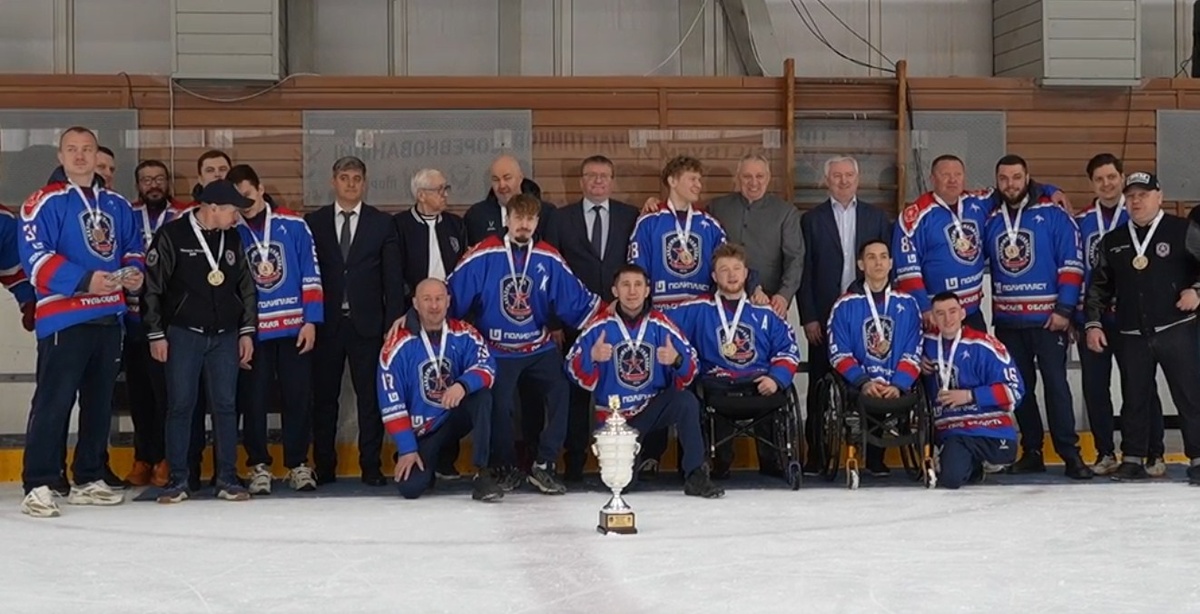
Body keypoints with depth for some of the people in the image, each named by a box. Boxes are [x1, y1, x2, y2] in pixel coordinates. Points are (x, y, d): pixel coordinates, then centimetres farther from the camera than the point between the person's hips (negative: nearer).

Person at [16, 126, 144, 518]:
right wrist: (84, 280, -23)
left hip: (110, 318, 7)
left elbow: (132, 246, 23)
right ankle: (38, 486, -6)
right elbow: (34, 256, -13)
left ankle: (88, 480, 21)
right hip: (63, 318, -6)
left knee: (100, 402, 11)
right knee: (54, 402, -10)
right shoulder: (46, 202, -4)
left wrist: (133, 272, 0)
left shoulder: (118, 205, 15)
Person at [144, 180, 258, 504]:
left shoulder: (232, 238, 8)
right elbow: (152, 285, -5)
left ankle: (227, 478, 11)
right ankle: (178, 479, 9)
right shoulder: (172, 235, -7)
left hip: (225, 335, 4)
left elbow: (246, 286, 14)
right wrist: (156, 334, -6)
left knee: (226, 405, 4)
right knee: (180, 405, 0)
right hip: (184, 334, -4)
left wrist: (247, 331, 10)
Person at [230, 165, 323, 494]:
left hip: (295, 328, 0)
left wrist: (311, 321, -4)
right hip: (252, 331, 0)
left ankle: (298, 464, 14)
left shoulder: (294, 225, 0)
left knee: (298, 397, 3)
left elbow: (311, 275, 1)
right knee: (253, 399, 2)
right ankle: (259, 466, 14)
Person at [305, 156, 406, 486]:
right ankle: (323, 467, 14)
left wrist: (394, 321, -3)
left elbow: (393, 277, 3)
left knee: (370, 396, 1)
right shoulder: (313, 222, 7)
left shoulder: (382, 223, 6)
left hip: (367, 323, 0)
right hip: (326, 323, 1)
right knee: (323, 397, 5)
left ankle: (371, 466, 9)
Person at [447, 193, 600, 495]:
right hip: (496, 351, -2)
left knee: (561, 391, -16)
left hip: (539, 349, 3)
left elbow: (576, 300, 3)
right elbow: (452, 294, -9)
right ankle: (506, 468, 18)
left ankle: (543, 466, -2)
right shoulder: (483, 256, -9)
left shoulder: (549, 259, 1)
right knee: (499, 406, -10)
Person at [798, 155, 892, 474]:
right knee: (821, 385, 1)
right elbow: (804, 271, 3)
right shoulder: (811, 220, 7)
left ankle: (873, 453, 7)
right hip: (825, 316, -1)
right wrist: (808, 318, -4)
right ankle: (816, 454, 7)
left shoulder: (877, 217, 11)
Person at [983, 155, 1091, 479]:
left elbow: (1072, 264, -7)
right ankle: (1032, 452, 16)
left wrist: (1064, 309, -12)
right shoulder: (990, 220, 8)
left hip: (1047, 317, -4)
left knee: (1055, 383, -6)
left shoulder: (1053, 215, -4)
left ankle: (1070, 454, -2)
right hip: (1007, 320, 4)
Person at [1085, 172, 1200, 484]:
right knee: (1134, 398, 8)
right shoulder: (1112, 242, 12)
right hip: (1132, 336, 4)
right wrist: (1093, 322, 10)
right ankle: (1133, 459, 15)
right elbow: (1099, 286, 17)